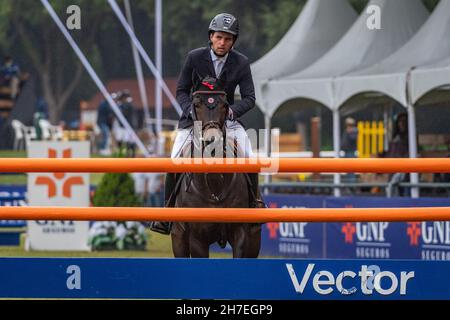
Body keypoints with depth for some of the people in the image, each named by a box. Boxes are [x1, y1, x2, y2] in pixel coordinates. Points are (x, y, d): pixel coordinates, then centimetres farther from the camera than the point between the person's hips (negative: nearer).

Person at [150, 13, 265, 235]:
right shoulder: (194, 58, -9)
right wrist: (191, 110, -20)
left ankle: (254, 202, 9)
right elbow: (181, 91, -1)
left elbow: (249, 98, -5)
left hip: (227, 118, 1)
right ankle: (167, 211, -5)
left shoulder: (241, 63, -6)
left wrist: (233, 110, -25)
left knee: (250, 160, -15)